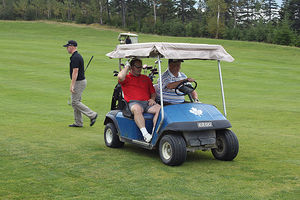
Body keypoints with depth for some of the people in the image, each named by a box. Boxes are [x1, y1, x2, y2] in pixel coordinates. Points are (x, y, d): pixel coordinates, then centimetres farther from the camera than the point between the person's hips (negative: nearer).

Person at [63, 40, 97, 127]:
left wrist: (72, 85, -24)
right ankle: (78, 123, 15)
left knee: (75, 102, -7)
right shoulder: (78, 56, 14)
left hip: (78, 82, -10)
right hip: (80, 81, 10)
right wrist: (72, 84, 25)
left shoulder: (75, 57, -18)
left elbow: (75, 72, -23)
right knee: (75, 102, 12)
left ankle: (92, 115, -5)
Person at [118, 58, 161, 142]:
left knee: (159, 108, -27)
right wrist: (127, 67, 5)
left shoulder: (146, 78, 27)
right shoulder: (127, 78, 14)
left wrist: (152, 99, 3)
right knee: (137, 109, -40)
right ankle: (145, 134, -44)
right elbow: (120, 77, -12)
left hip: (147, 102, 4)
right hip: (133, 103, -4)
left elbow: (153, 92, 26)